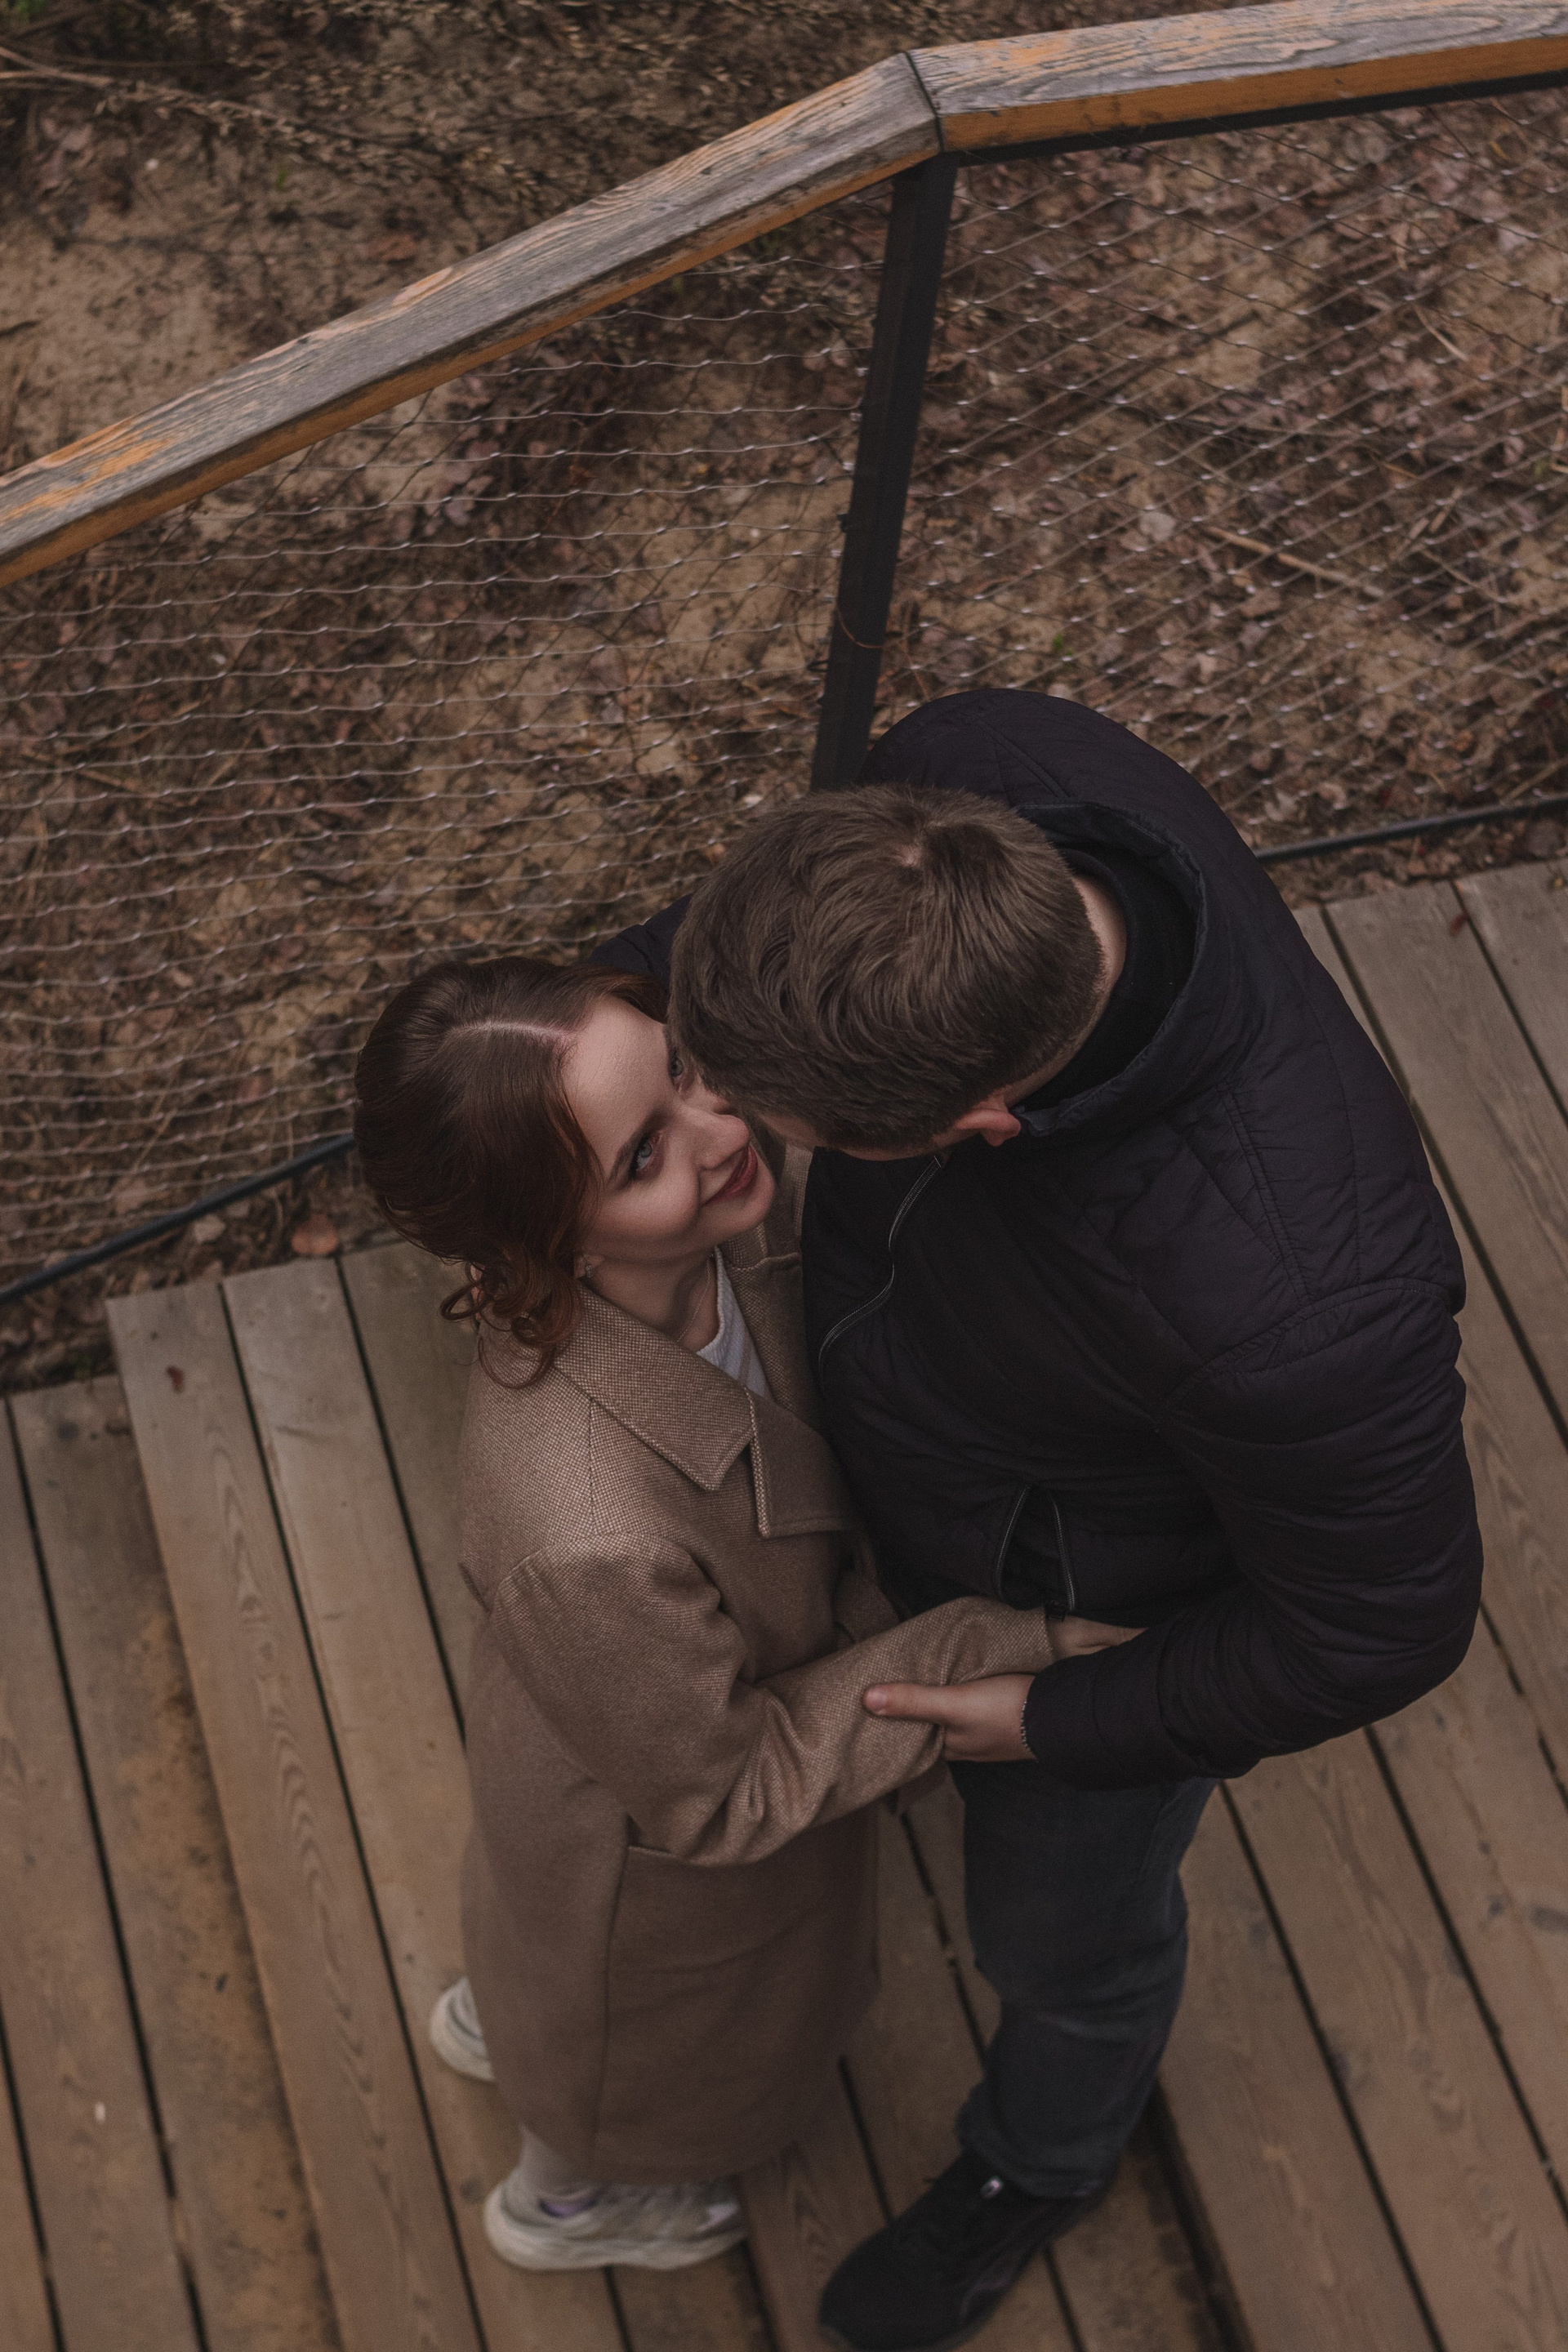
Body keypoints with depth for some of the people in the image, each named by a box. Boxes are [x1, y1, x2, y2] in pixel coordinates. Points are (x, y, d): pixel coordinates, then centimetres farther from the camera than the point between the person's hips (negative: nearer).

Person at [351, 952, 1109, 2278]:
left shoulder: (722, 1221, -31)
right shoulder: (592, 1539, -49)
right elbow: (723, 1793, -29)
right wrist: (958, 1687, -26)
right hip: (657, 1851, -5)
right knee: (651, 2062, 32)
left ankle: (490, 2020, 75)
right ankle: (568, 2203, 67)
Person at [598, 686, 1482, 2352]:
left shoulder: (1275, 1290, -49)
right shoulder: (981, 776, -34)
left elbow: (1376, 1624, -28)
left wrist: (1056, 1725, -16)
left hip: (1100, 1627, -4)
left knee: (1061, 1923, 29)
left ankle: (1038, 2163, 64)